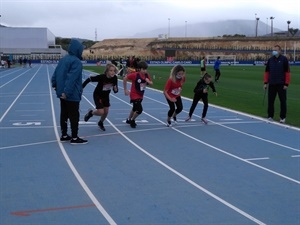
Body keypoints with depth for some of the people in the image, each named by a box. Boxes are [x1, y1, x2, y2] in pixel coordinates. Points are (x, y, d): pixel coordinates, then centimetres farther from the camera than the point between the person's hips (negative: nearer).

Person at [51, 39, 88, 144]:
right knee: (74, 116, -1)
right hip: (72, 94, -8)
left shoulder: (63, 59, 9)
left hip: (63, 93, 8)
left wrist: (55, 85, 15)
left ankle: (64, 135, 23)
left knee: (64, 114, 15)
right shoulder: (76, 62, -18)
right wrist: (67, 92, -26)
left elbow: (56, 73, 11)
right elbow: (71, 78, -24)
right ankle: (74, 138, 4)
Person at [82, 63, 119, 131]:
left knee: (106, 112, 9)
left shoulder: (114, 78, -20)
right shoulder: (101, 77, -33)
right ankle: (90, 113, 20)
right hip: (97, 95, -5)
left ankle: (100, 123, 40)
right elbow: (89, 79, -23)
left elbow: (115, 90, -8)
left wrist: (115, 89, -32)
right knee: (101, 112, -13)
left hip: (106, 95, 5)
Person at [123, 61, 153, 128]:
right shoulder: (135, 75, -26)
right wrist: (125, 90, -14)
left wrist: (149, 81, -21)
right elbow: (125, 78, -19)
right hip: (134, 95, -7)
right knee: (139, 109, -15)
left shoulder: (147, 75, -8)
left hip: (141, 95, 7)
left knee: (135, 108, 24)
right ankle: (132, 121, 12)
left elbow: (151, 84, 3)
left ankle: (128, 120, 49)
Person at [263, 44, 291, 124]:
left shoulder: (284, 59, -4)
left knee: (283, 101, 2)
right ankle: (270, 116, 16)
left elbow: (287, 72, -6)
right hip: (271, 84, 4)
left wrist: (286, 84, -11)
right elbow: (267, 72, 12)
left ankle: (283, 117, 10)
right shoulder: (270, 60, 8)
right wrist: (265, 83, 4)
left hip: (281, 84, -3)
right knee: (270, 101, 6)